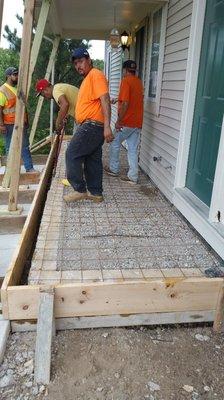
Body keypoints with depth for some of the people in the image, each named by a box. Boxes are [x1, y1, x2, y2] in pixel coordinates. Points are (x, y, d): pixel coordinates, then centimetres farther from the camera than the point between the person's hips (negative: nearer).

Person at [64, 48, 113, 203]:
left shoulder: (96, 75, -8)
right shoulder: (87, 78, 23)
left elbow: (105, 100, -20)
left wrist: (107, 126, -28)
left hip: (92, 125, -10)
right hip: (92, 126, 10)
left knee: (72, 154, -9)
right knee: (93, 159, 11)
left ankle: (80, 190, -2)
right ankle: (96, 193, 17)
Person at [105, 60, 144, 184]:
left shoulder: (126, 81, -12)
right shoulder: (139, 82, 13)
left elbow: (125, 104, -20)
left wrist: (119, 121, -15)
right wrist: (118, 100, 39)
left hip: (127, 122, -7)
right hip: (137, 122, 7)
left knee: (115, 144, 12)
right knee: (133, 149, 8)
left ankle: (114, 169, 23)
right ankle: (133, 176, 8)